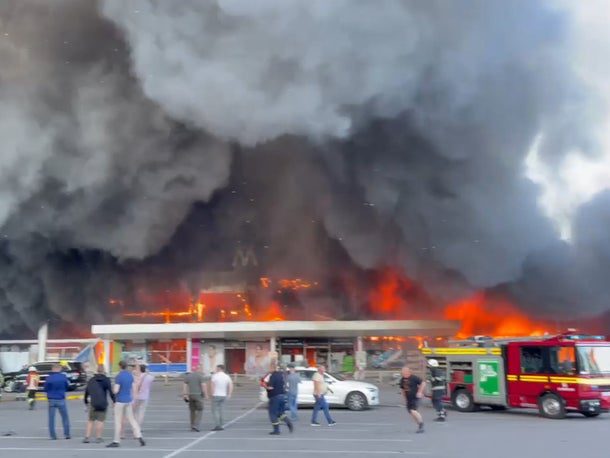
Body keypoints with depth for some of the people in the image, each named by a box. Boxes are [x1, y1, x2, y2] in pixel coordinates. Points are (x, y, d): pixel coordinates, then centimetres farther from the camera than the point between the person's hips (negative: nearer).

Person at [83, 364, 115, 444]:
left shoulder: (91, 380, 9)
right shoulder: (106, 380, -3)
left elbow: (86, 392, 14)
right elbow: (111, 391, -8)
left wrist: (86, 402, 24)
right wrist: (114, 401, 0)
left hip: (93, 403, 3)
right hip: (103, 403, -3)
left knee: (91, 420, 11)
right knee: (100, 420, 2)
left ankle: (87, 437, 7)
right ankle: (98, 438, 2)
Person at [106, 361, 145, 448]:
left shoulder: (119, 377, -16)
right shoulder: (130, 375, 4)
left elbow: (116, 391, -19)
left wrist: (113, 389, 4)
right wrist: (132, 400, 17)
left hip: (120, 401, -6)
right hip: (129, 400, 6)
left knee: (118, 421, 3)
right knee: (131, 419, 11)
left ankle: (117, 441, 8)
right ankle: (139, 436, 2)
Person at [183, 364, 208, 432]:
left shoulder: (187, 376, 8)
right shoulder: (200, 376, -6)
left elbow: (184, 386, 3)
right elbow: (203, 386, -12)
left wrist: (185, 395, 3)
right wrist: (206, 395, -7)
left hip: (190, 395, 5)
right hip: (198, 395, -5)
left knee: (192, 411, 13)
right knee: (199, 411, 2)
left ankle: (192, 427, 16)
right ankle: (196, 426, -9)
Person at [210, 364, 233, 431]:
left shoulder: (215, 376, -6)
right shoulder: (227, 376, 6)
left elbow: (213, 386, -12)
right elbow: (231, 386, 3)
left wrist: (212, 394, -8)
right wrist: (229, 394, 7)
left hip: (216, 395, -5)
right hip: (223, 396, 5)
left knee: (215, 411, 0)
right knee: (221, 411, 11)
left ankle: (217, 425, -10)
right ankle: (221, 426, 10)